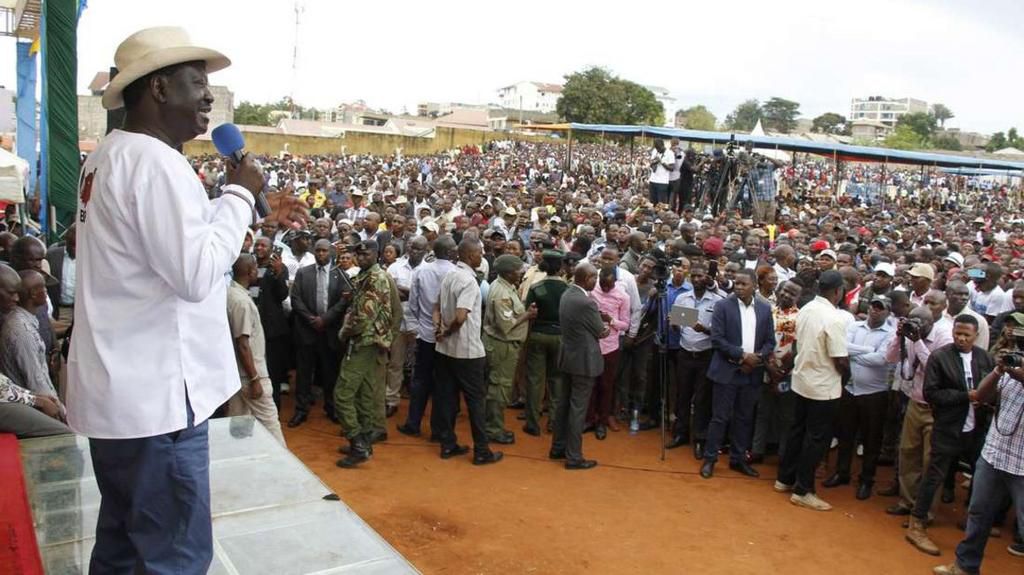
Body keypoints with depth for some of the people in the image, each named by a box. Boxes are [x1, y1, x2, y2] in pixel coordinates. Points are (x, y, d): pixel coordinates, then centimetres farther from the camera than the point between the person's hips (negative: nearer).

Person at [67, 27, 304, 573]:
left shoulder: (113, 154, 12)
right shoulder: (153, 160, -19)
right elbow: (196, 274, -24)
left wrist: (255, 210, 15)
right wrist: (239, 193, -13)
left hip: (117, 392, 10)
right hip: (154, 398, -10)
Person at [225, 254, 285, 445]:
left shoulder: (229, 293, 7)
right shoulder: (241, 300, -21)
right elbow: (243, 345, -23)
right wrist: (255, 379, -21)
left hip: (236, 372, 9)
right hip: (249, 373, -9)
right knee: (269, 420, 1)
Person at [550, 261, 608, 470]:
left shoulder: (566, 295, 5)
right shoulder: (586, 302, -23)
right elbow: (601, 331, -10)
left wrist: (600, 326, 3)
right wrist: (603, 327, 10)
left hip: (568, 357, 9)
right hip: (584, 360, -9)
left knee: (564, 403, 16)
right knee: (578, 408, -1)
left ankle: (558, 447, 27)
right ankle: (574, 457, 6)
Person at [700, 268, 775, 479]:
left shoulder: (765, 308, 6)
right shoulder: (723, 305, -5)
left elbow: (770, 341, 7)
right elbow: (717, 339, -11)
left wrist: (758, 357, -11)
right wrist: (742, 355, -16)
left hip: (752, 372, 4)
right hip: (727, 370, -3)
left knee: (744, 418, 12)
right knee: (720, 417, 2)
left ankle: (738, 459, 24)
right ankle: (710, 459, 13)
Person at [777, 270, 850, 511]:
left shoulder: (805, 310, 0)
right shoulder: (835, 318, -22)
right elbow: (840, 361, -19)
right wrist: (848, 371, 1)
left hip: (801, 380, 7)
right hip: (823, 387, -7)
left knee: (798, 430, 19)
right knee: (817, 438, 3)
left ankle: (785, 479, 29)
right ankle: (802, 491, 10)